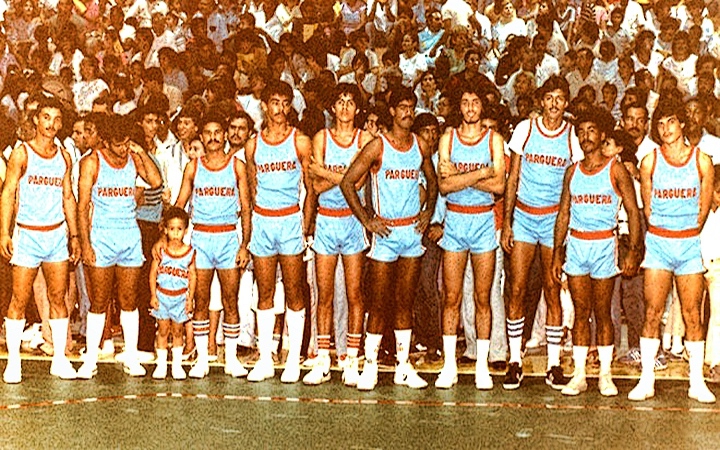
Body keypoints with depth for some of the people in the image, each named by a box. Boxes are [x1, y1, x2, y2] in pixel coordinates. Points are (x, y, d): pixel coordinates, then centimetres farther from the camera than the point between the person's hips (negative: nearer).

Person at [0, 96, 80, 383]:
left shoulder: (64, 157, 9)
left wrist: (74, 235, 12)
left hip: (57, 235, 4)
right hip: (27, 234, -4)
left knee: (58, 298, 6)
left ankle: (60, 360, 13)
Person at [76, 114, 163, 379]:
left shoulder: (134, 159, 6)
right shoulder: (92, 162, -3)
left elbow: (156, 181, -11)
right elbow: (82, 206, -4)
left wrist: (141, 153, -11)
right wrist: (85, 244, -10)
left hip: (130, 235, 3)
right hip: (101, 237, -2)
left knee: (129, 300, 6)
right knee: (99, 302, -1)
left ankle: (131, 357, 12)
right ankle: (90, 360, 6)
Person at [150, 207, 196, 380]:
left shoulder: (190, 252, -5)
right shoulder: (160, 250, -7)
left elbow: (192, 276, 0)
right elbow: (153, 273, -2)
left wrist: (190, 298, -2)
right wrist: (153, 295, -6)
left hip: (180, 297, 0)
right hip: (162, 295, 0)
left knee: (178, 330, 8)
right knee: (163, 330, 6)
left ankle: (177, 365, 17)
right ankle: (161, 364, 15)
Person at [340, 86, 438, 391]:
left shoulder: (421, 146, 7)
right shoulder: (377, 146, -7)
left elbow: (432, 182, 23)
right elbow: (347, 182, -8)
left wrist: (428, 212, 9)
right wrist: (366, 220, -10)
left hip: (412, 231, 4)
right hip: (385, 232, -4)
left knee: (405, 303, 10)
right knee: (379, 304, -1)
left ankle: (403, 367, 17)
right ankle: (370, 366, 7)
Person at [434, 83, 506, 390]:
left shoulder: (494, 139, 3)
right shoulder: (448, 138, 5)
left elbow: (499, 185, -10)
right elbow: (443, 184, -7)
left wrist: (459, 175, -13)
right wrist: (481, 173, -15)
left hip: (484, 220, 0)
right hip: (455, 219, 1)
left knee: (483, 298, 3)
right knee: (451, 297, 2)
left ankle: (482, 366, 9)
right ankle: (449, 366, 8)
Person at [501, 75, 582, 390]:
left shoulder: (573, 136, 0)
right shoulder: (525, 129, 1)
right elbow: (512, 179, 4)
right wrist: (506, 223, -1)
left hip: (555, 218, 0)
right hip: (523, 216, 0)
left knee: (553, 291, 2)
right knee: (517, 289, -2)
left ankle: (554, 365, 8)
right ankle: (515, 362, 6)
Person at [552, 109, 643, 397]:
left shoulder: (616, 170, -2)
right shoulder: (572, 172, 9)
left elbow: (633, 211, -2)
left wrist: (634, 251, -9)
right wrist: (557, 252, 8)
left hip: (604, 245, -3)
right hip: (575, 244, 3)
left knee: (602, 313, 4)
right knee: (581, 313, 5)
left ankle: (605, 375, 13)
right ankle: (579, 375, 10)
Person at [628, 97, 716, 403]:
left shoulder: (702, 161, 0)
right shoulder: (650, 162, 1)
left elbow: (704, 207, 6)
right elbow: (647, 207, 9)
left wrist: (687, 236, 9)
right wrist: (661, 235, 10)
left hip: (690, 243, 0)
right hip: (658, 243, 0)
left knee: (692, 314, 2)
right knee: (652, 312, -1)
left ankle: (697, 383, 9)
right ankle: (647, 380, 5)